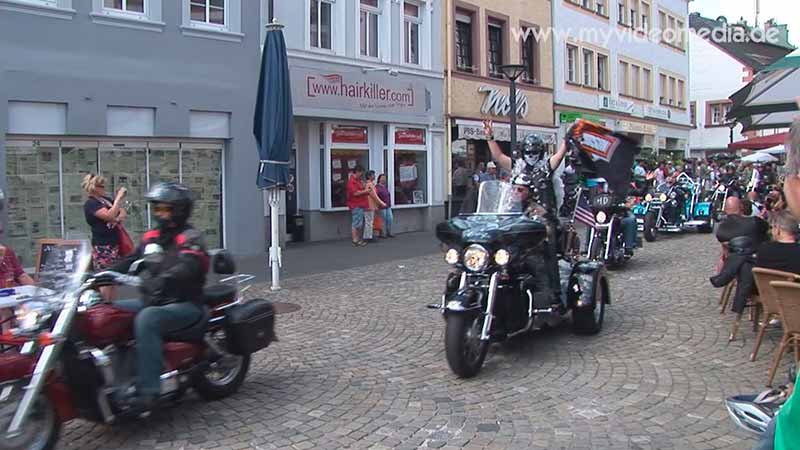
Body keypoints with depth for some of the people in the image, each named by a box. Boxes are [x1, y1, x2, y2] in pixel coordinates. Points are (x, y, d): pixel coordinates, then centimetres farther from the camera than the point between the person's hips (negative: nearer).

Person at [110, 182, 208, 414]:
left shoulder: (190, 238, -9)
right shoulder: (152, 237, 15)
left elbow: (185, 269, -27)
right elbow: (131, 261, 12)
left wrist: (158, 282, -43)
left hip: (185, 304, -8)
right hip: (153, 301, 8)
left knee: (146, 320, -34)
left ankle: (148, 390, -35)